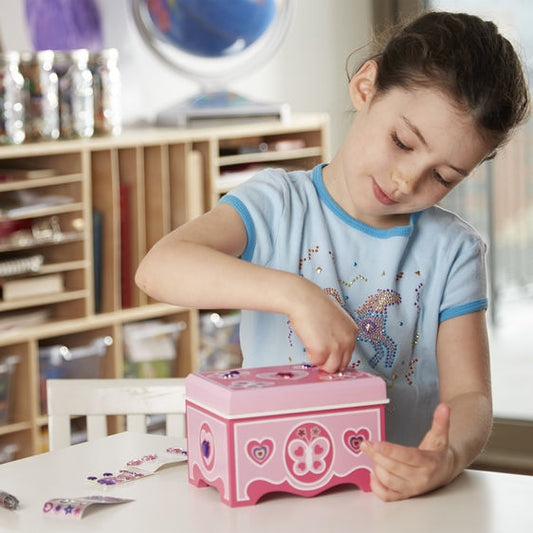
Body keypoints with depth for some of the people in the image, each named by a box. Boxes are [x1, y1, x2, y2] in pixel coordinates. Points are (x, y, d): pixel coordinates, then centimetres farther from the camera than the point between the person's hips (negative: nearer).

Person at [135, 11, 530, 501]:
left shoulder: (454, 252, 6)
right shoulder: (279, 207, 0)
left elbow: (469, 397, -1)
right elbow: (159, 267, -16)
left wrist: (449, 459, -25)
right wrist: (294, 294, -29)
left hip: (395, 497, 2)